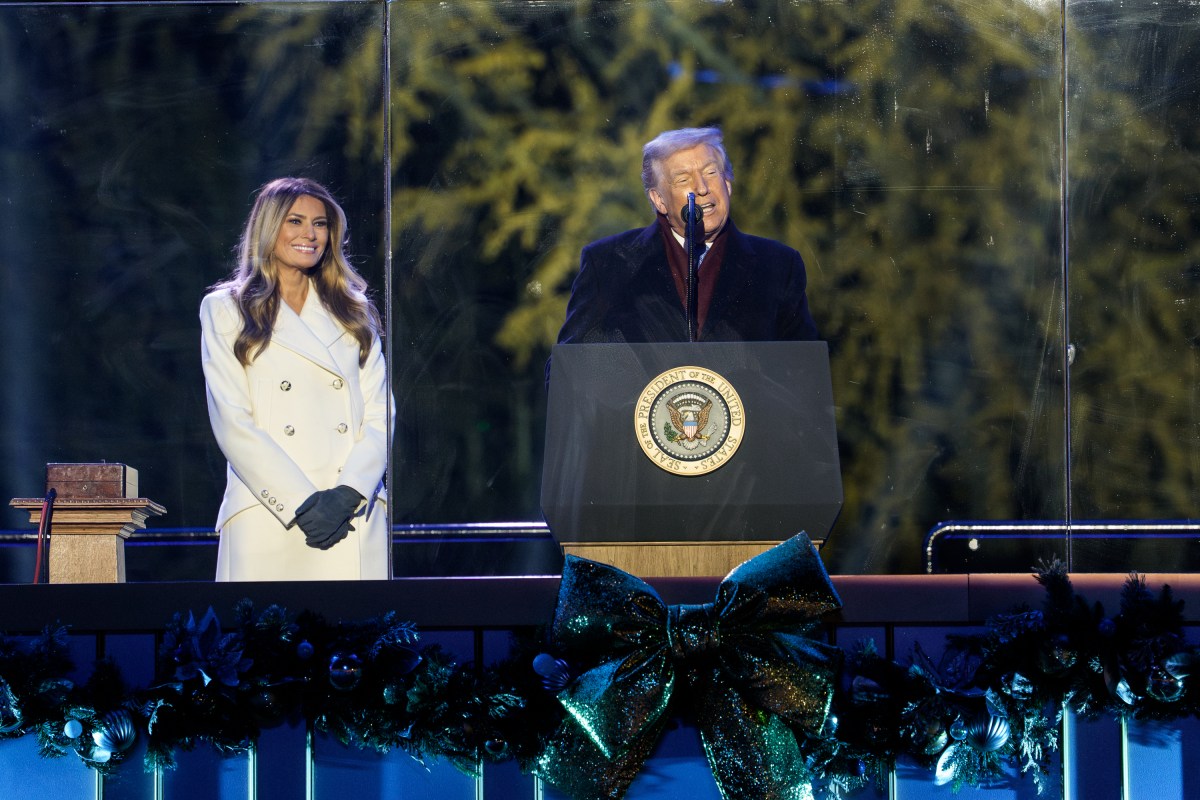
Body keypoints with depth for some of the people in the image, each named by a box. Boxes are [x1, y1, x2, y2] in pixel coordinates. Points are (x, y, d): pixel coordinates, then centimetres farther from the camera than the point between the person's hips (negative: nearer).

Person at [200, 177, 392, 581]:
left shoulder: (353, 312, 17)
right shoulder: (226, 310, 8)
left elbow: (379, 416, 9)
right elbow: (233, 424, -1)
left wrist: (348, 492, -8)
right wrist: (301, 502, -11)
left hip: (354, 515, 2)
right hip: (267, 523, -2)